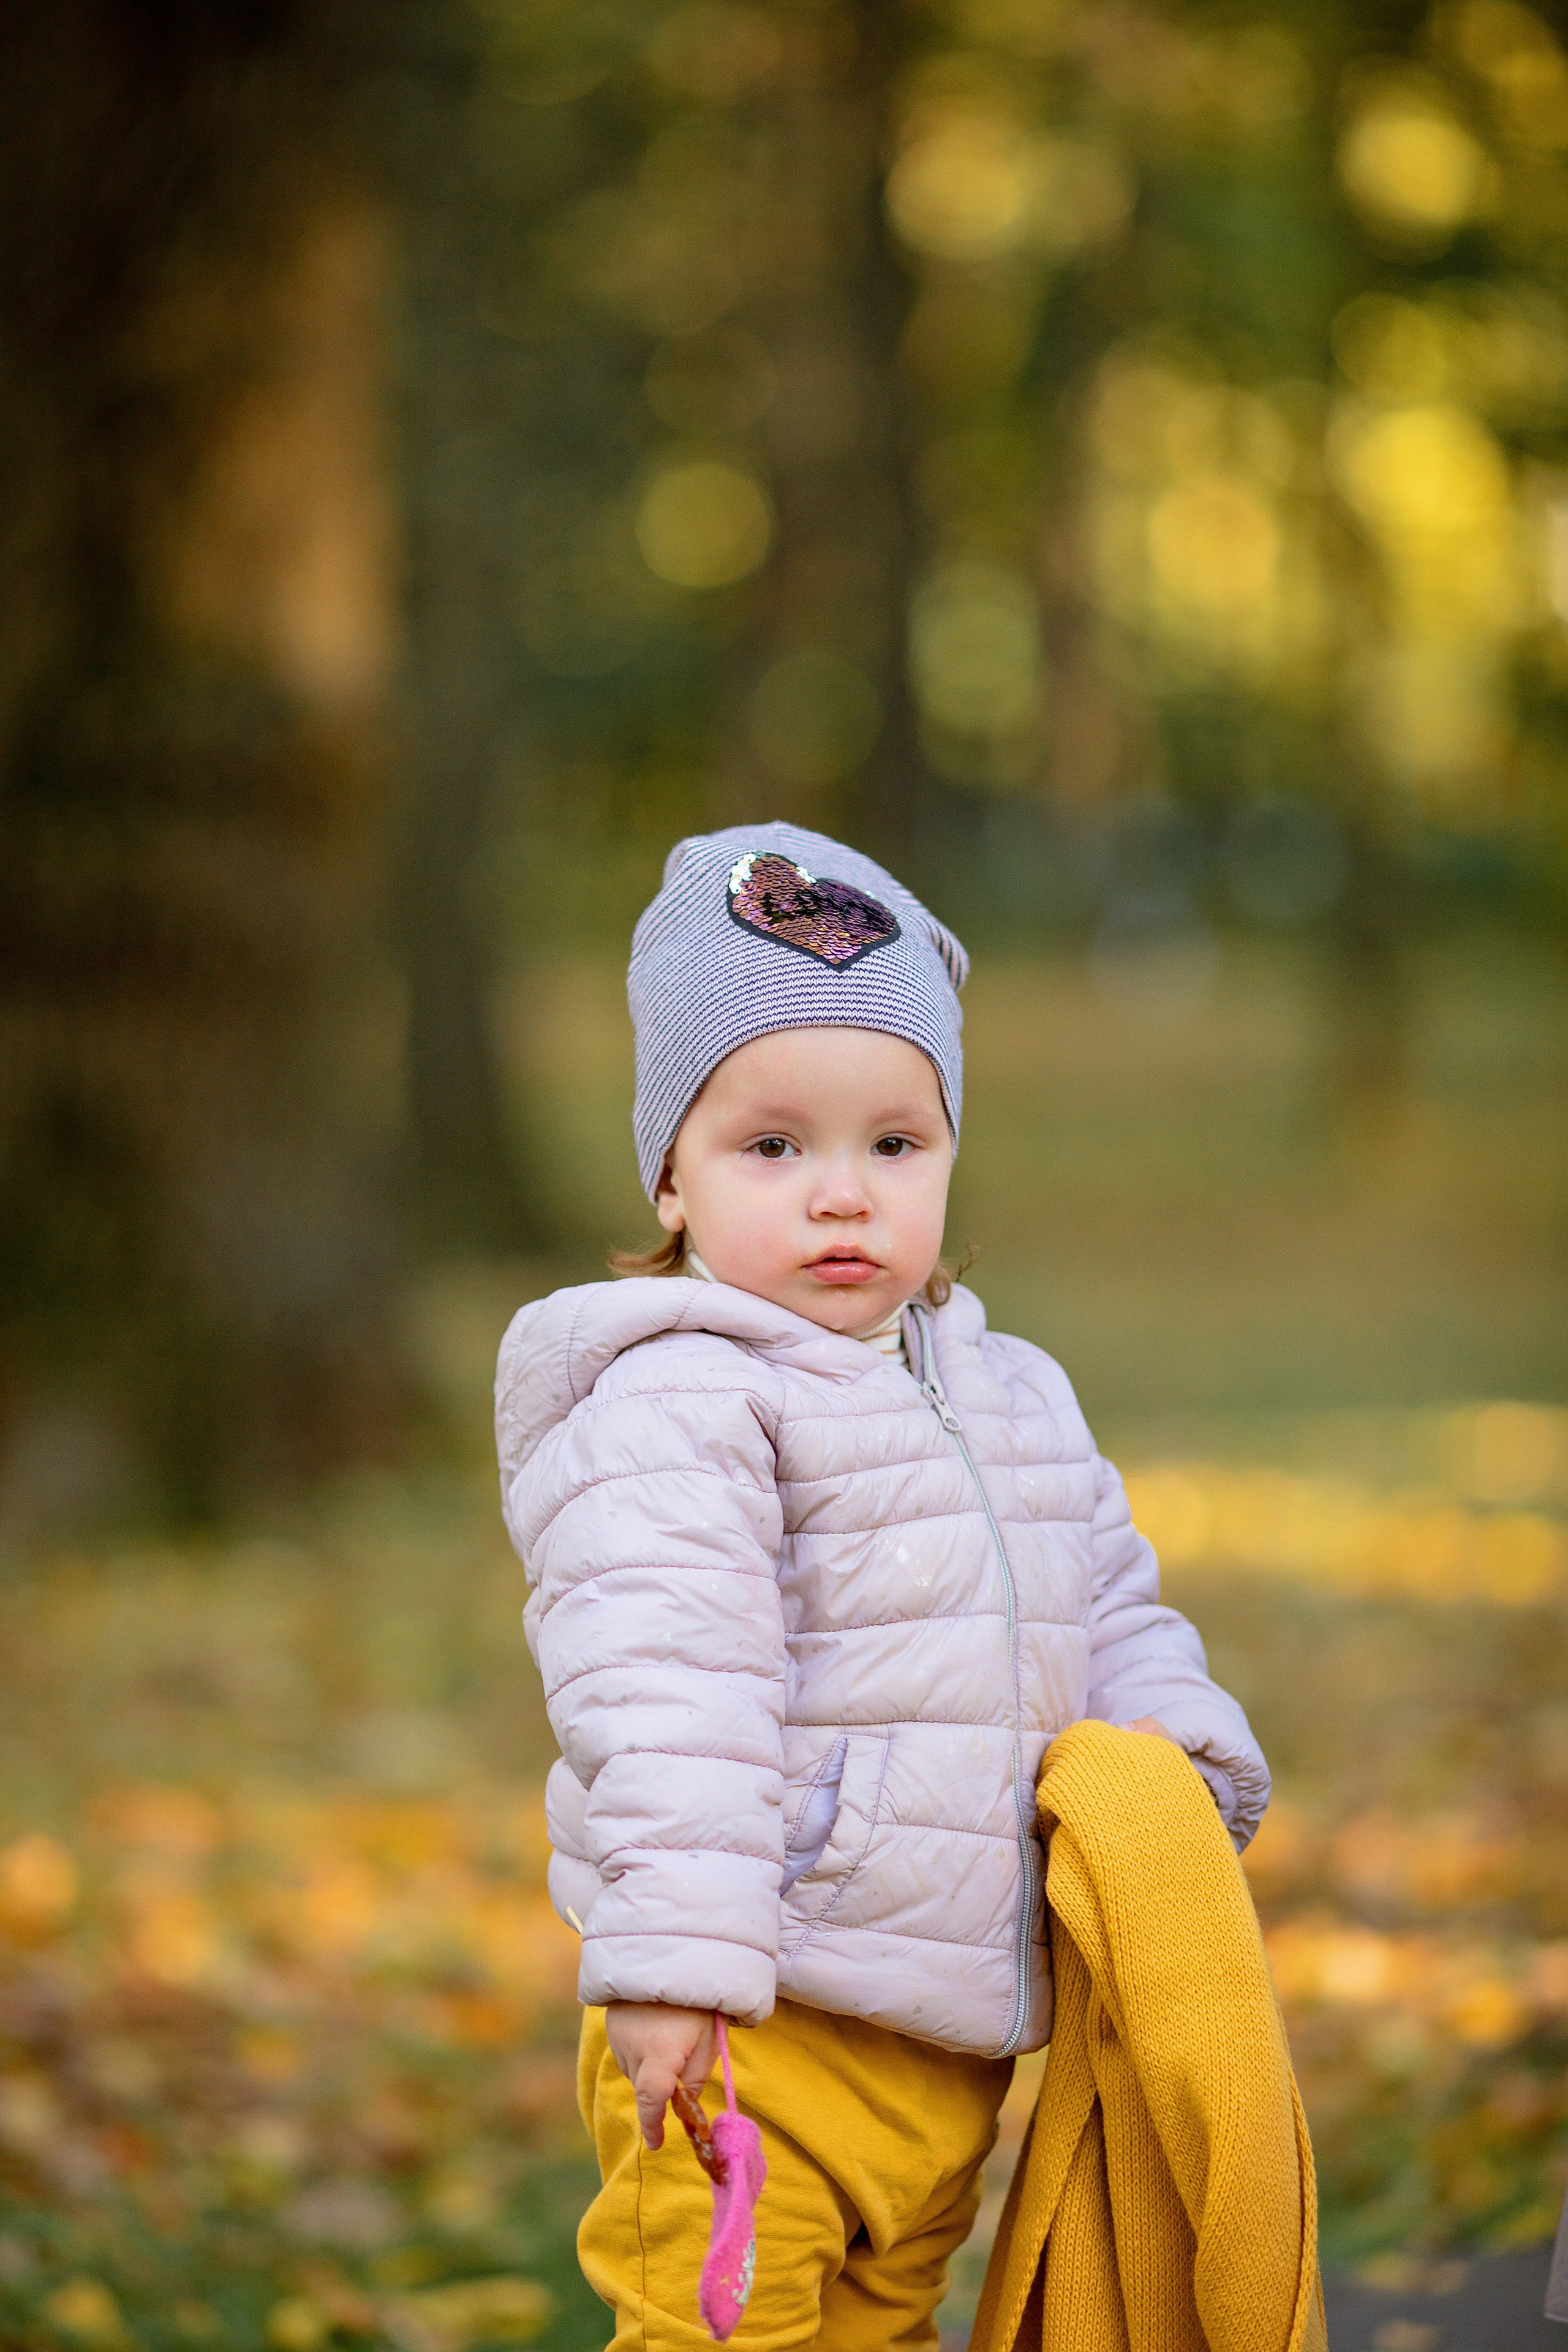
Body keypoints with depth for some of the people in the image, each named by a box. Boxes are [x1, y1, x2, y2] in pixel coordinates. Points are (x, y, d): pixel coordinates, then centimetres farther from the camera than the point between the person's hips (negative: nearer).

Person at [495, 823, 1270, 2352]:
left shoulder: (1012, 1395, 14)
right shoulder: (676, 1402, -12)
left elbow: (1109, 1608, 23)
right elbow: (663, 1681, -21)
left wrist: (1171, 1755, 4)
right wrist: (674, 1952, -28)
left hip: (951, 2037, 8)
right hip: (760, 2020, -7)